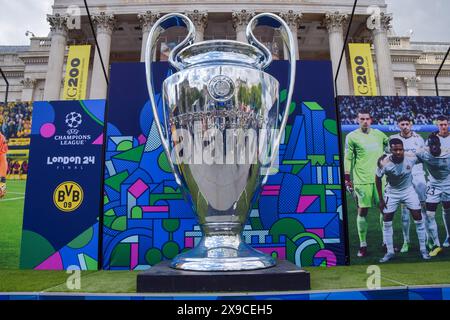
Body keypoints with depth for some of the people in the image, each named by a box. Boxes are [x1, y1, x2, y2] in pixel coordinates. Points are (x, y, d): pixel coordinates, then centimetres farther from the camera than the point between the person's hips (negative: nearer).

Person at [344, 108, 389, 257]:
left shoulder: (379, 134, 10)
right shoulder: (352, 137, -1)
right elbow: (348, 159, -2)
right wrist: (347, 179, -5)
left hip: (380, 178, 4)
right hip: (361, 180, -4)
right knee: (362, 211, 0)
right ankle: (363, 245, 11)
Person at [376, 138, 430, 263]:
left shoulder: (411, 158, -23)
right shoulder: (384, 163, -26)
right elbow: (378, 179, -10)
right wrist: (381, 199, -7)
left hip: (408, 190, 1)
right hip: (392, 192, -1)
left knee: (418, 218, 1)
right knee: (386, 221, -1)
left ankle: (423, 249, 20)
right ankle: (390, 252, 13)